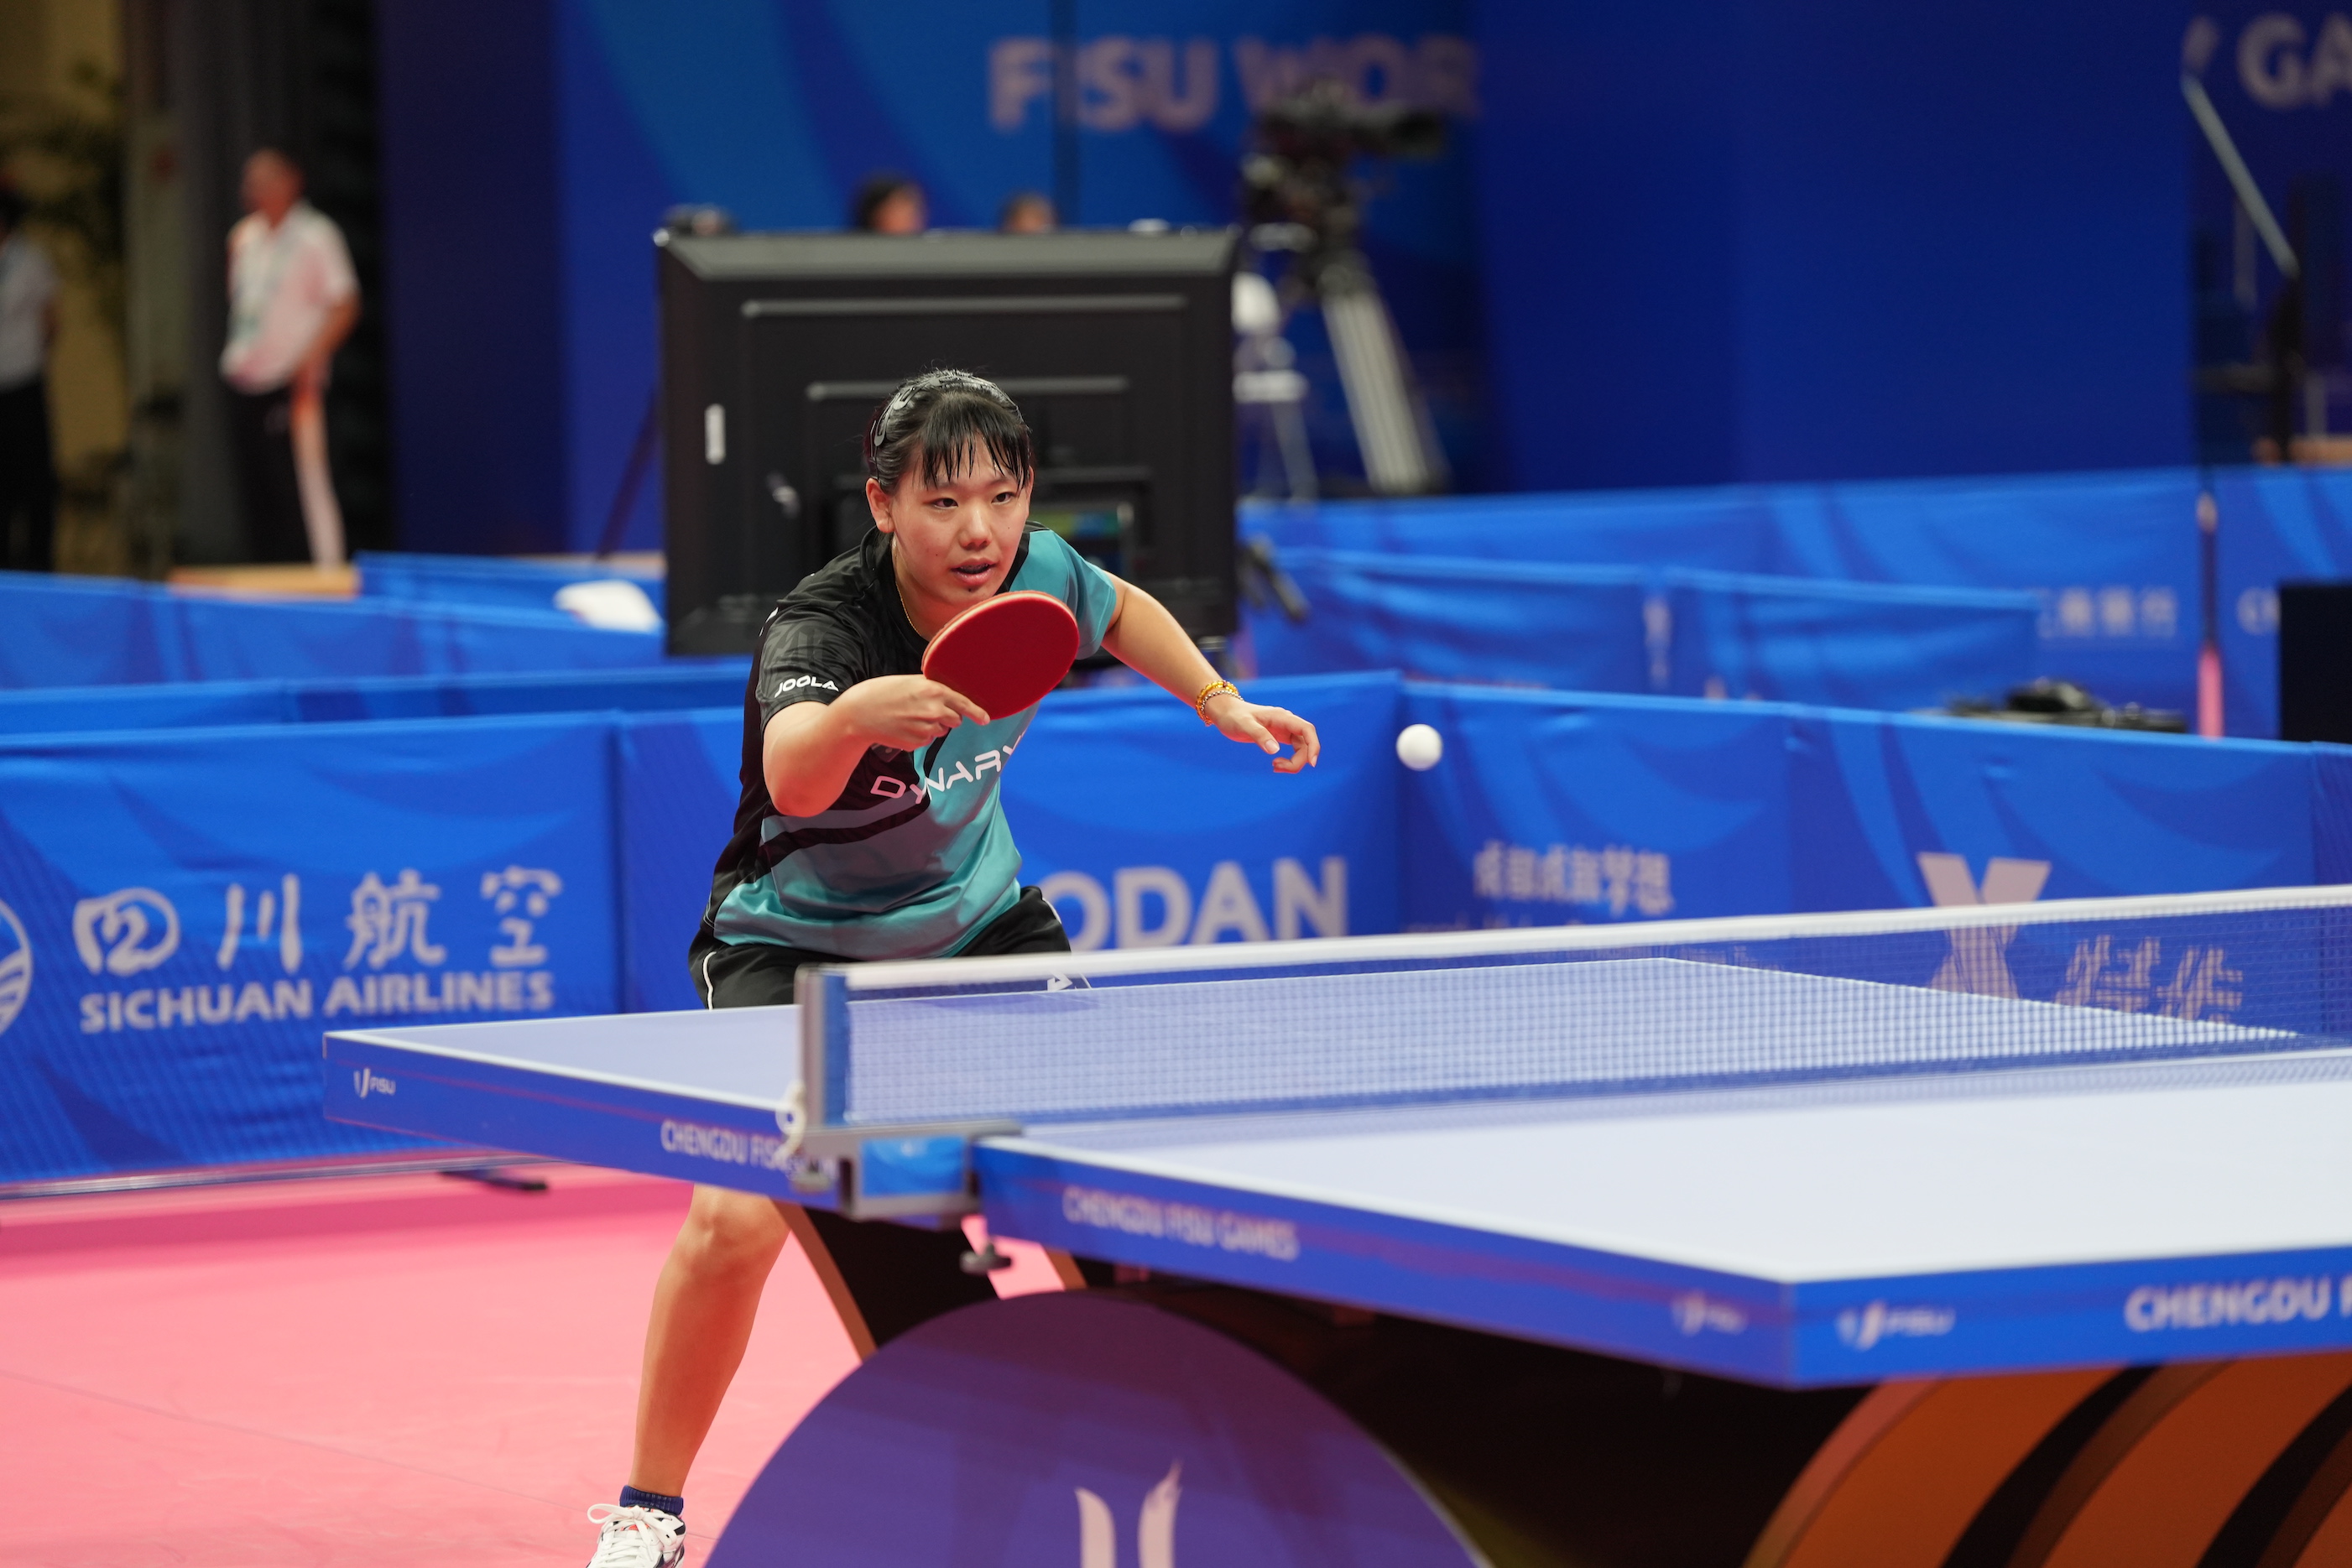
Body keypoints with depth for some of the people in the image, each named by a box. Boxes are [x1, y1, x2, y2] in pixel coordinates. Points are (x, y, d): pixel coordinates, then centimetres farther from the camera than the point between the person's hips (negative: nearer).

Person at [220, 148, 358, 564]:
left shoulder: (316, 236, -4)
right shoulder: (245, 237, 16)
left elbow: (344, 305, -10)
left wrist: (311, 358, -17)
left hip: (291, 384, -7)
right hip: (245, 383, 7)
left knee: (304, 488, -12)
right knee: (259, 494, 6)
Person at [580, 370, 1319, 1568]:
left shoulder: (1037, 574, -14)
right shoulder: (818, 629, -33)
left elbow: (1121, 611, 13)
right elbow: (792, 776, -56)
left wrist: (1218, 700, 8)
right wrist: (853, 715, -75)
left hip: (975, 921, 5)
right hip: (801, 944, -5)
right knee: (737, 1216, -23)